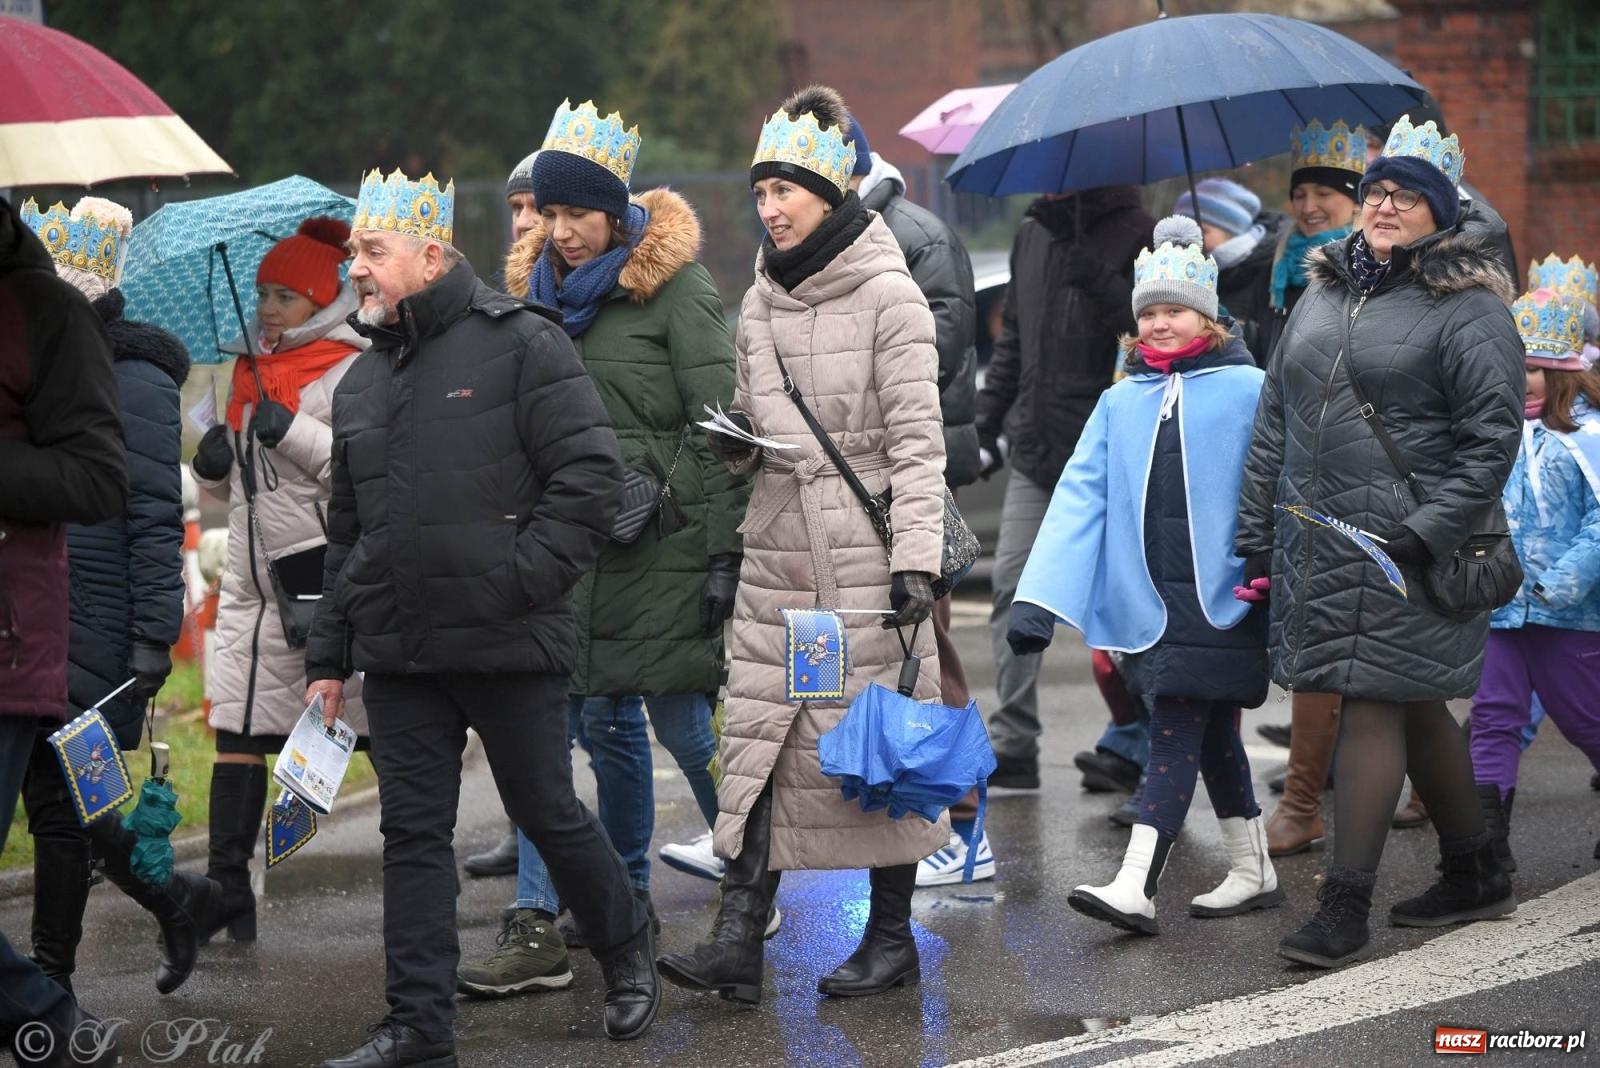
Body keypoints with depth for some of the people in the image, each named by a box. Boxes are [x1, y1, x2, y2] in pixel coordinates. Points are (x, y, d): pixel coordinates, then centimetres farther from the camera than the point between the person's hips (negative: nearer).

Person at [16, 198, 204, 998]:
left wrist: (154, 638, -17)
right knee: (54, 794, 9)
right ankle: (172, 896, 28)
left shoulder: (135, 383, -10)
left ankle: (50, 978, 7)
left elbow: (156, 520, -13)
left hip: (94, 629, -8)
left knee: (56, 797, -3)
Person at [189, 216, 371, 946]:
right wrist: (212, 464, 4)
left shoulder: (352, 369, -6)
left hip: (330, 566, -7)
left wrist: (297, 433, -22)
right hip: (256, 576, 7)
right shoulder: (250, 368, 16)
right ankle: (228, 890, 5)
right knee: (236, 731, 2)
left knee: (383, 731, -1)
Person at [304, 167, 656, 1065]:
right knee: (414, 833, 4)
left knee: (548, 813, 7)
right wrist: (329, 657, 18)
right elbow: (348, 533, 21)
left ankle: (629, 952, 30)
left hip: (509, 649, -6)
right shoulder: (362, 382, 14)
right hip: (398, 654, 6)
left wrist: (520, 579, -18)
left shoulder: (519, 343, -7)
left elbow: (592, 475, -12)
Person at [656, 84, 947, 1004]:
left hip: (866, 557, -6)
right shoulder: (761, 304, 12)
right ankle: (739, 942, -4)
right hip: (778, 552, 6)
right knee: (756, 735, -2)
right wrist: (739, 443, 0)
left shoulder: (889, 297, -6)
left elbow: (918, 440, -9)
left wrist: (918, 558, -16)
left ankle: (892, 936, 13)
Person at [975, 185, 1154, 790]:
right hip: (1035, 447, 6)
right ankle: (1013, 746, 2)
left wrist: (1097, 279, -26)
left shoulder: (1136, 237, -6)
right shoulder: (1032, 235, 16)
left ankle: (1133, 743, 6)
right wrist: (987, 421, 20)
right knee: (1014, 586, -1)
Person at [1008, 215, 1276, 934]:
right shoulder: (1121, 403, 11)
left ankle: (1136, 887, -15)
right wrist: (1038, 599, -4)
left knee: (1177, 733, -10)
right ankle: (1252, 873, 24)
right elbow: (1079, 496, 4)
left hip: (1218, 597, -5)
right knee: (1210, 735, 13)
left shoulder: (1247, 391, -2)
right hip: (1148, 598, 5)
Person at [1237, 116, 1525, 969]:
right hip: (1317, 541, 7)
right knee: (1414, 708, 15)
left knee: (1375, 707, -7)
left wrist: (1429, 533, -17)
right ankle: (1475, 877, 29)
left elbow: (1493, 435, -11)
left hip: (1404, 548, -7)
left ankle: (1344, 909, -4)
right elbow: (1275, 420, 18)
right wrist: (1255, 537, 14)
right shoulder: (1322, 294, 15)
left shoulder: (1466, 307, -6)